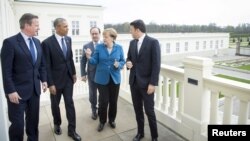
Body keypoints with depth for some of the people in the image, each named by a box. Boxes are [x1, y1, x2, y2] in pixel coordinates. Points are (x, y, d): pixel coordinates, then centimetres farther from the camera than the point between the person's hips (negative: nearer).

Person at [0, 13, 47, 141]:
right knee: (18, 123, 4)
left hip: (35, 89, 6)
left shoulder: (37, 42, 8)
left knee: (33, 120, 17)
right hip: (18, 91, -6)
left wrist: (44, 80, 9)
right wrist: (11, 91, -16)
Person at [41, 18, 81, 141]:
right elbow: (47, 65, -15)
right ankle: (57, 124, 41)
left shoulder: (68, 39, 1)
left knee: (70, 103, 6)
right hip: (56, 79, -4)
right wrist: (50, 83, -14)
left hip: (68, 78, 4)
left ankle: (71, 130, 18)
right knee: (55, 104, 16)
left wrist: (73, 72, 11)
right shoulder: (47, 42, -16)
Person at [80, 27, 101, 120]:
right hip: (92, 74, 1)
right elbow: (83, 61, 2)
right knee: (92, 94, 12)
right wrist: (83, 74, -3)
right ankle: (94, 110, 34)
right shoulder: (86, 46, 1)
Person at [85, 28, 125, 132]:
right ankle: (102, 121, 23)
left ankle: (112, 120, 33)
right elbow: (95, 61, -6)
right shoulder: (99, 47, -3)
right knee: (103, 101, 0)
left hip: (115, 78, 2)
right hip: (102, 79, -1)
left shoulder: (119, 48, 0)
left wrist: (118, 65, -17)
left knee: (113, 101, 11)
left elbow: (123, 61, 4)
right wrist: (89, 57, -25)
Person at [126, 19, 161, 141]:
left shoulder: (153, 42, -11)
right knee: (137, 109, 15)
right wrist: (128, 62, -7)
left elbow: (156, 64, -13)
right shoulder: (132, 43, 8)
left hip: (146, 83, -5)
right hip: (134, 82, 6)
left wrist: (153, 83, -16)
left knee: (149, 111, 4)